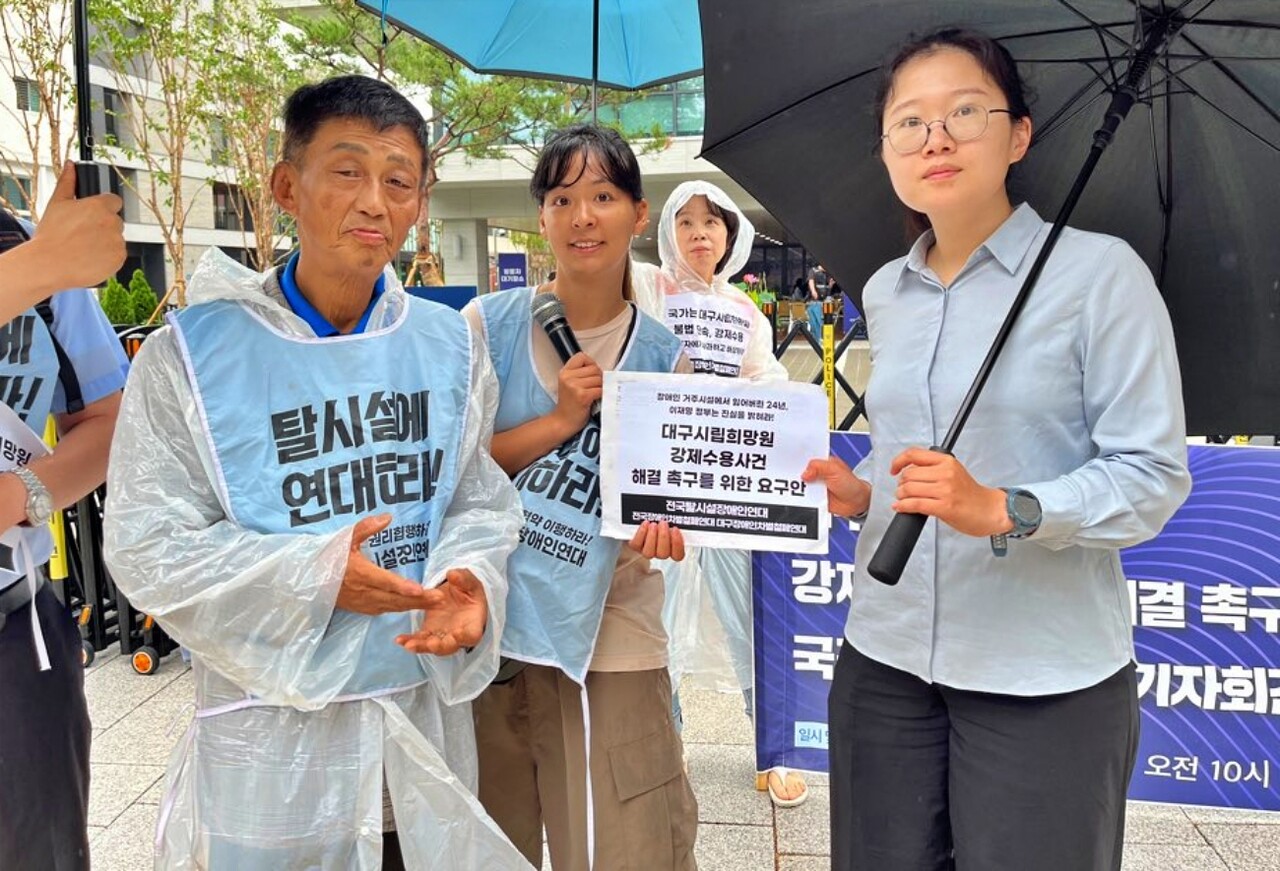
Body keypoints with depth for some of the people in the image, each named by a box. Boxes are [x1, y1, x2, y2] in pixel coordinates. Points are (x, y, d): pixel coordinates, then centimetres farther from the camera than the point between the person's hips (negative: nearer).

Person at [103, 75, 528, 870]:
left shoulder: (449, 346, 1)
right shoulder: (192, 354, -9)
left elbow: (480, 500, 4)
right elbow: (149, 547, -10)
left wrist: (470, 578, -18)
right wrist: (312, 576, -23)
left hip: (428, 709, 3)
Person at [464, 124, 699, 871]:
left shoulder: (664, 358, 1)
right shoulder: (488, 325, -2)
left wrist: (656, 531, -16)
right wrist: (560, 422, -15)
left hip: (609, 644, 0)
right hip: (486, 630, 1)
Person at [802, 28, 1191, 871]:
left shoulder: (1099, 271, -7)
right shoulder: (885, 293, 9)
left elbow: (1155, 475, -10)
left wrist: (1004, 511, -24)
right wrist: (858, 494, 0)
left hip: (1046, 682, -4)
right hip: (884, 660, 5)